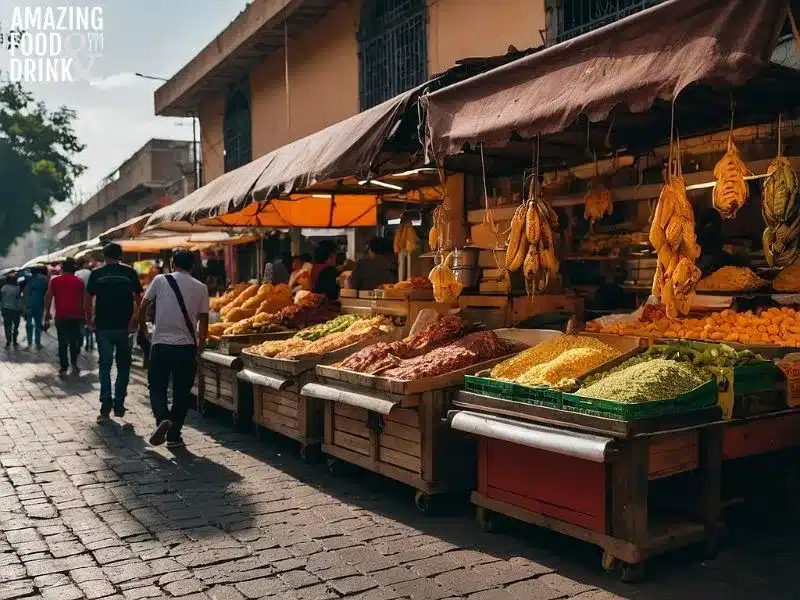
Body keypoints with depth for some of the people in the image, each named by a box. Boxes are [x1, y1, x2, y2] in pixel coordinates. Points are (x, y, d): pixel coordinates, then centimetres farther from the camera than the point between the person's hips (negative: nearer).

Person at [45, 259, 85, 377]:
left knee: (62, 342, 8)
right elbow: (83, 299, 10)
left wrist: (47, 312, 11)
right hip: (76, 315, 0)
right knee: (75, 340, 13)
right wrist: (84, 314, 17)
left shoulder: (54, 281, 7)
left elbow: (48, 297, 5)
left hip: (61, 316, 0)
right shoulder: (79, 281, 8)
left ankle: (64, 367, 6)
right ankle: (74, 363, -3)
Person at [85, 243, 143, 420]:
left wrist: (89, 322, 11)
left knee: (105, 364, 9)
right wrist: (136, 320, 9)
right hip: (124, 326, 0)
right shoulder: (130, 273, 0)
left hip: (103, 326, 1)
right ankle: (119, 404, 7)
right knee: (123, 365, 10)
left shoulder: (96, 273, 2)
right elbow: (138, 299, 0)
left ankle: (106, 404, 2)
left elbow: (88, 300, 1)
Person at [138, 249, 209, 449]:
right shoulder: (201, 288, 1)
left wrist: (143, 327, 22)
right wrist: (199, 348, 13)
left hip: (161, 344, -1)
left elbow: (142, 308, 3)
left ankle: (163, 418, -14)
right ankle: (174, 436, 14)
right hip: (187, 347, 1)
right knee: (182, 393, 12)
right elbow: (203, 321, 1)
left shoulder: (160, 280, -2)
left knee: (157, 388, 12)